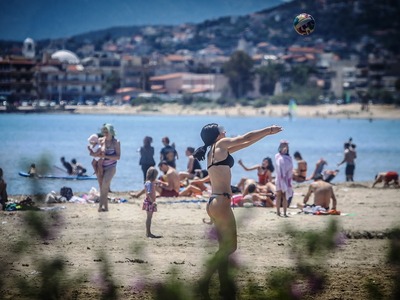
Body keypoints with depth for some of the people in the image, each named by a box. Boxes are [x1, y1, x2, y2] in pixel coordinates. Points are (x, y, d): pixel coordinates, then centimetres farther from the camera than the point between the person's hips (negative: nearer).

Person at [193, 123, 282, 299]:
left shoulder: (215, 151, 20)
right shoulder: (221, 144, -3)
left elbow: (245, 143, 27)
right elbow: (246, 138, 4)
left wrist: (266, 133, 30)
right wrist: (268, 130, 17)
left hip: (215, 203, 10)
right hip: (221, 202, -10)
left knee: (225, 248, 10)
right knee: (230, 246, -9)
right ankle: (204, 282, -13)